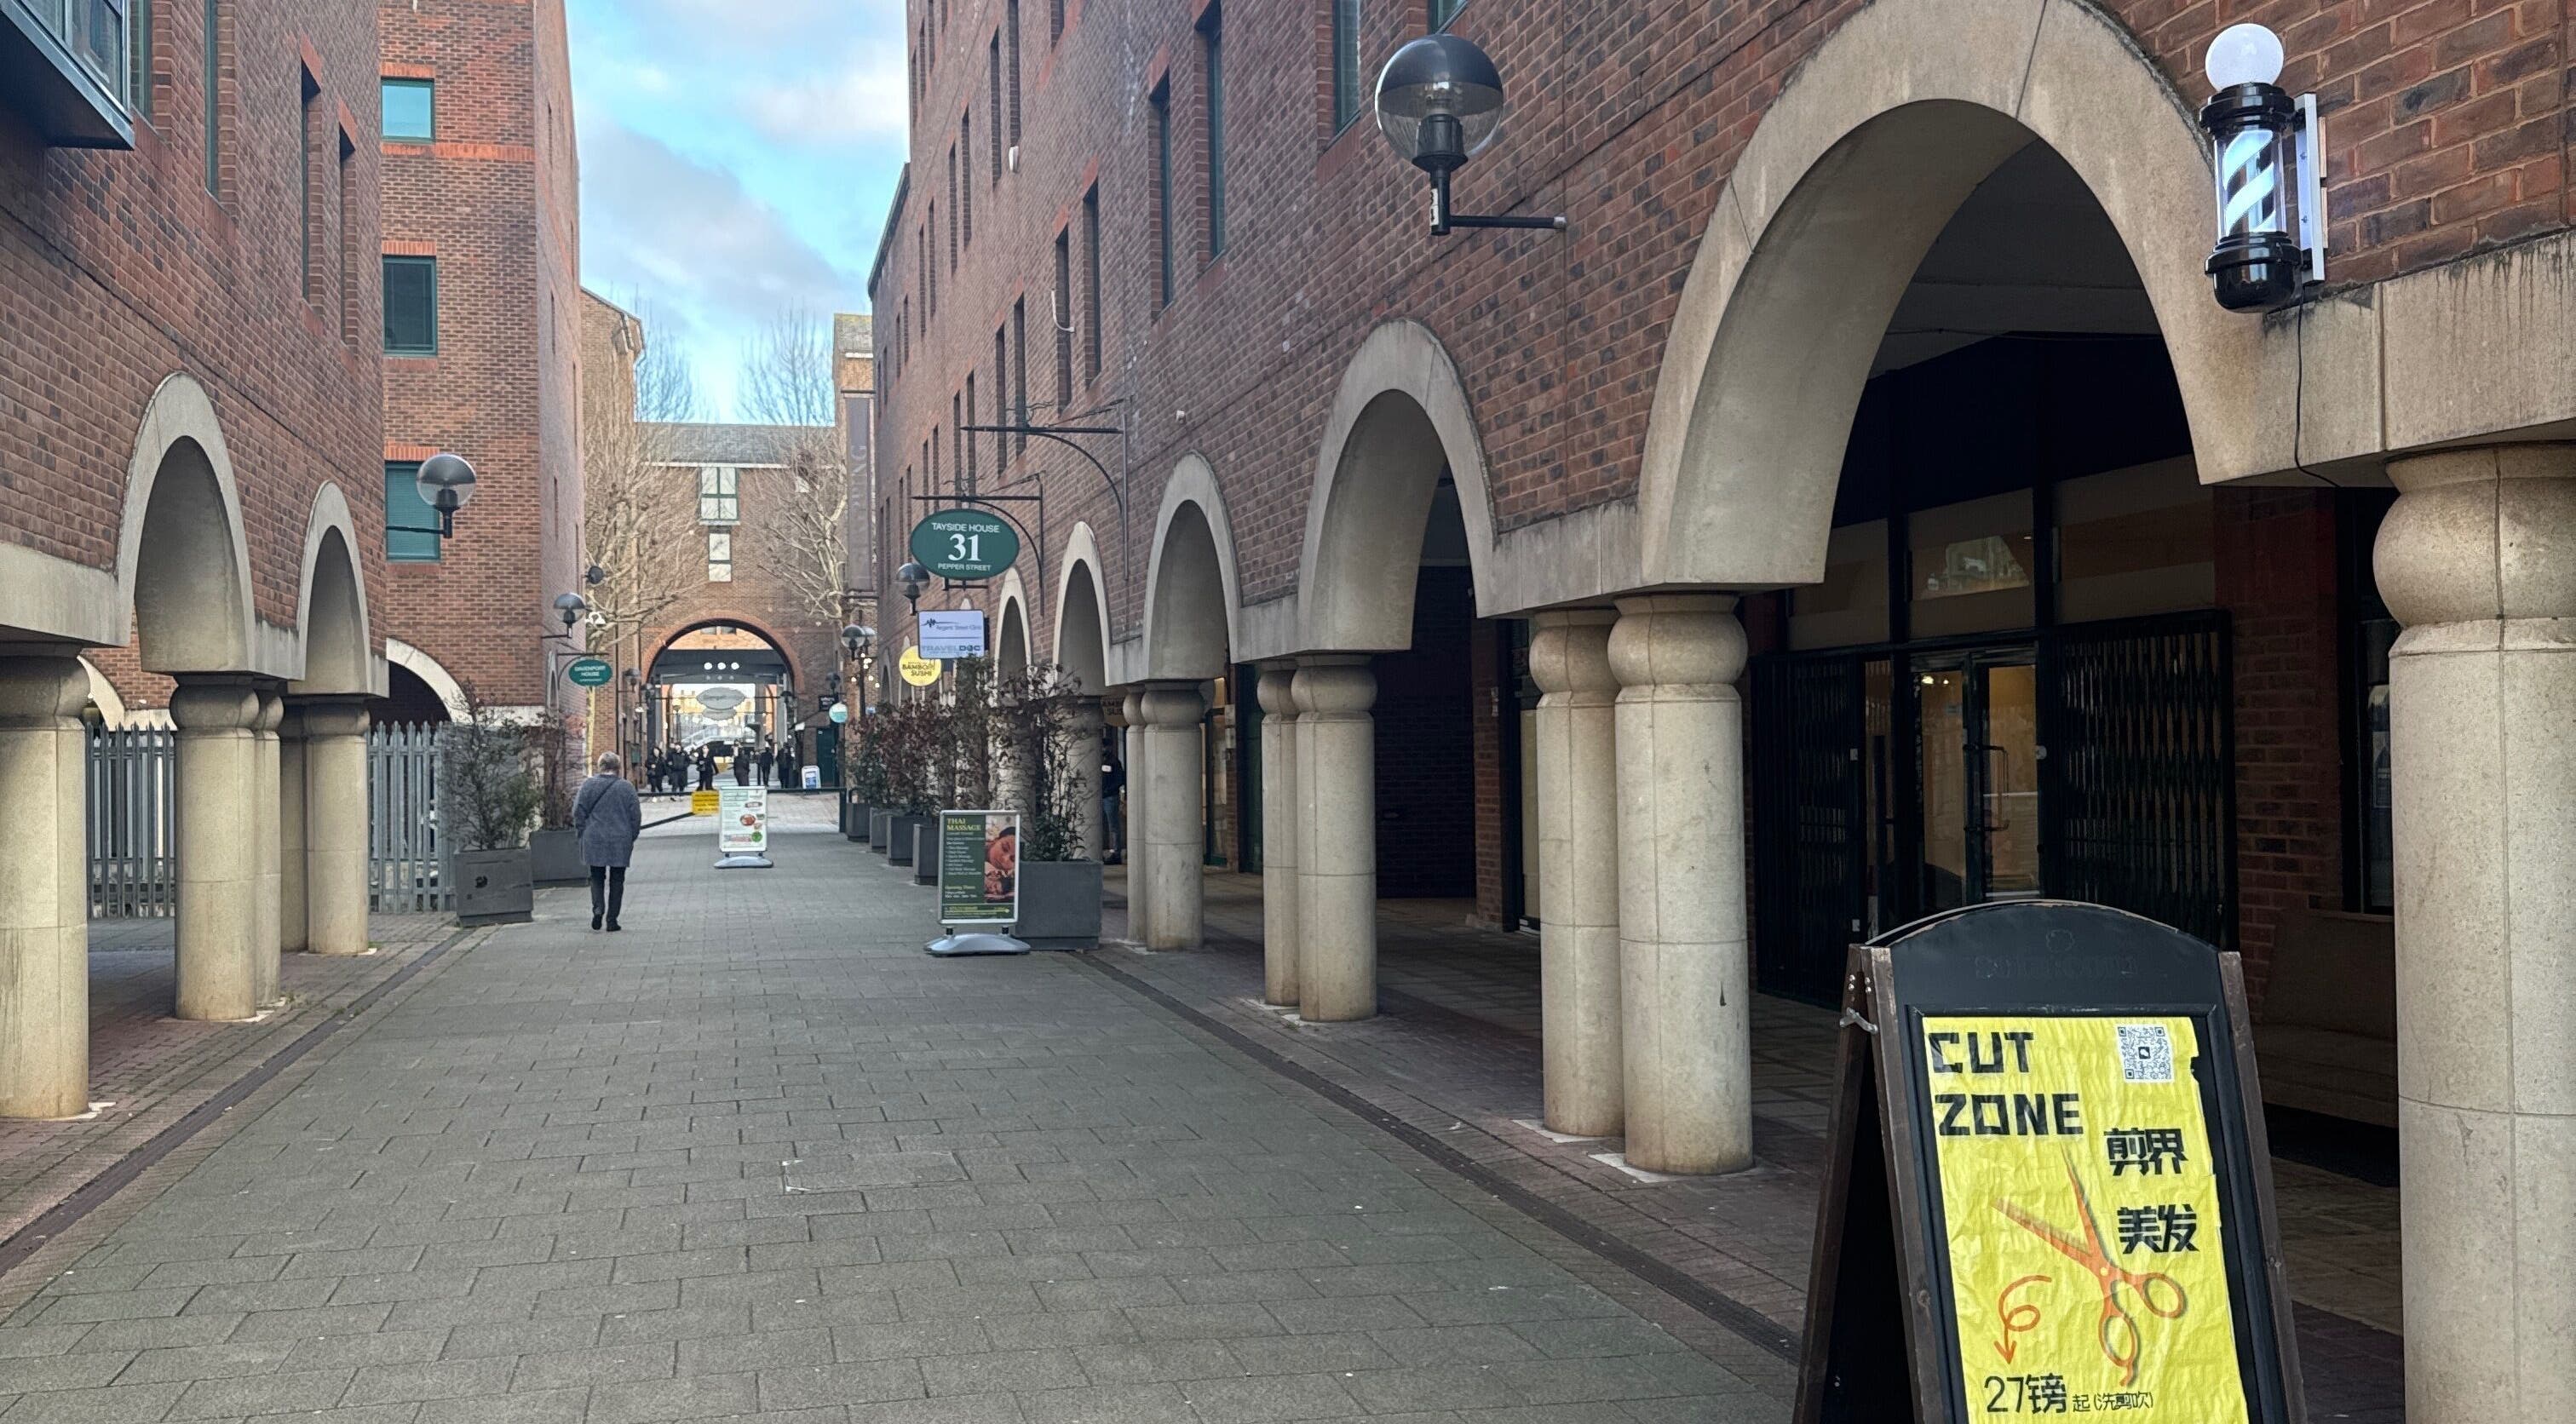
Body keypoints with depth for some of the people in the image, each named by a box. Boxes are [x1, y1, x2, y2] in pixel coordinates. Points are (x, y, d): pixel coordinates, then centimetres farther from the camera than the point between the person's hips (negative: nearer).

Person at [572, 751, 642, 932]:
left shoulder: (588, 785, -2)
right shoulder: (627, 787, -4)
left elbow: (578, 812, 0)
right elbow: (636, 815, 0)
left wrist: (581, 834, 10)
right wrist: (632, 837, 12)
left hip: (594, 840, 1)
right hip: (620, 842, 0)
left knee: (597, 877, 13)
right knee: (617, 880, 7)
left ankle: (598, 909, -10)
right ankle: (612, 920, 6)